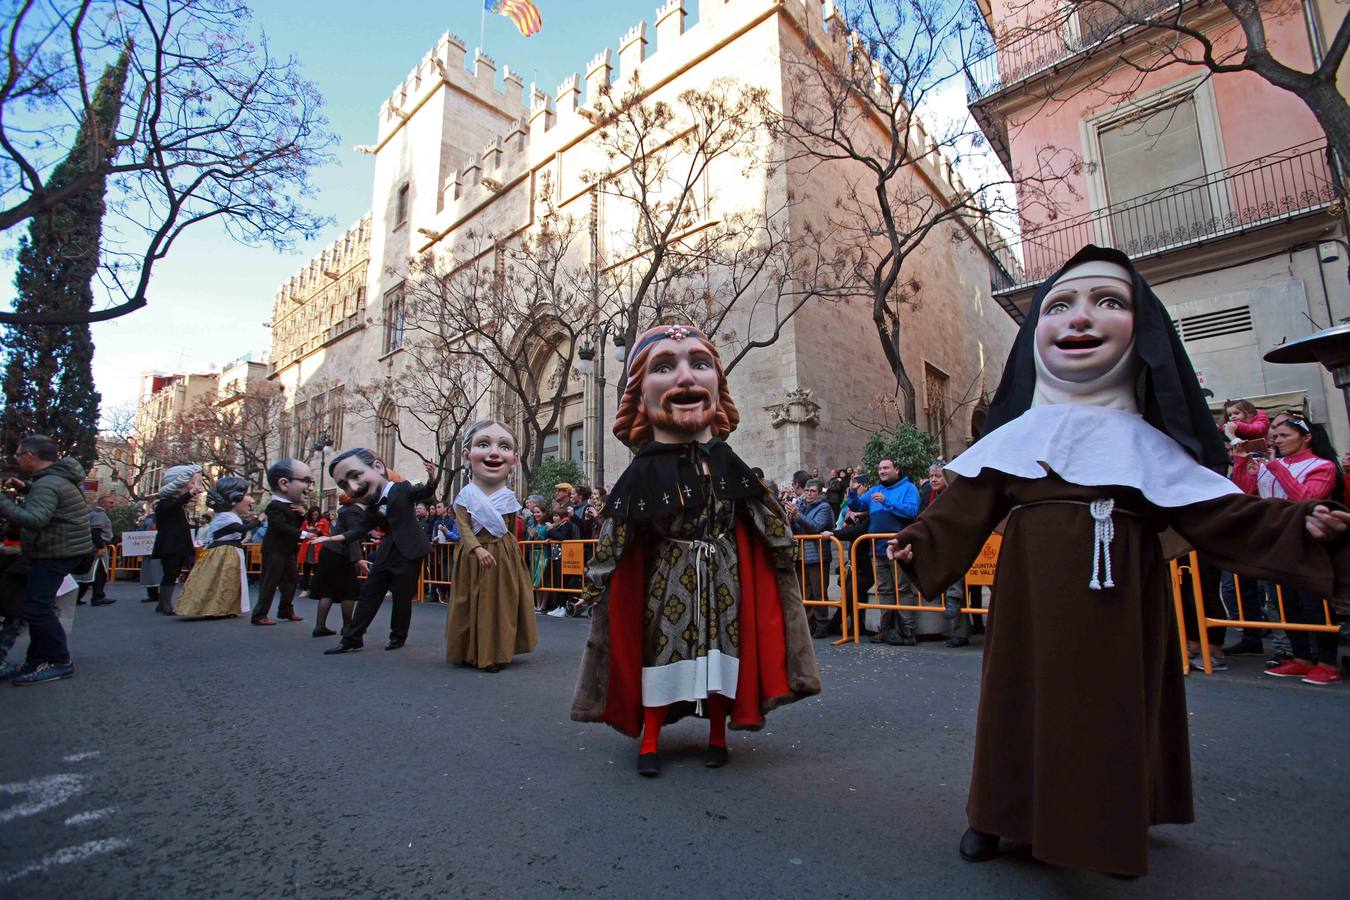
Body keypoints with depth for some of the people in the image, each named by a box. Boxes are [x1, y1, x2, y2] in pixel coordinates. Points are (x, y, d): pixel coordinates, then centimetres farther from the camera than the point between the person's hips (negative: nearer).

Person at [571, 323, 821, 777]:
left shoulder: (728, 463, -4)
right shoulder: (644, 470, -12)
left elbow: (766, 524, 7)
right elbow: (614, 538, -6)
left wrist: (783, 554, 9)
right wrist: (597, 582, -4)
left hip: (722, 574, 3)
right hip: (666, 577, -2)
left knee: (721, 648, 11)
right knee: (659, 648, 6)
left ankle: (718, 736, 31)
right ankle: (650, 742, 24)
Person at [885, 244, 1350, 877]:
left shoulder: (1145, 442, 4)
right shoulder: (1017, 436, 3)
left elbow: (1215, 513, 2)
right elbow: (964, 511, 0)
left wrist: (1298, 526, -11)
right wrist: (919, 544, -11)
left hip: (1121, 600, 1)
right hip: (1032, 598, 0)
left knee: (1119, 705, 11)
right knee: (1025, 701, 8)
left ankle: (1114, 827, 34)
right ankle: (1000, 815, 27)